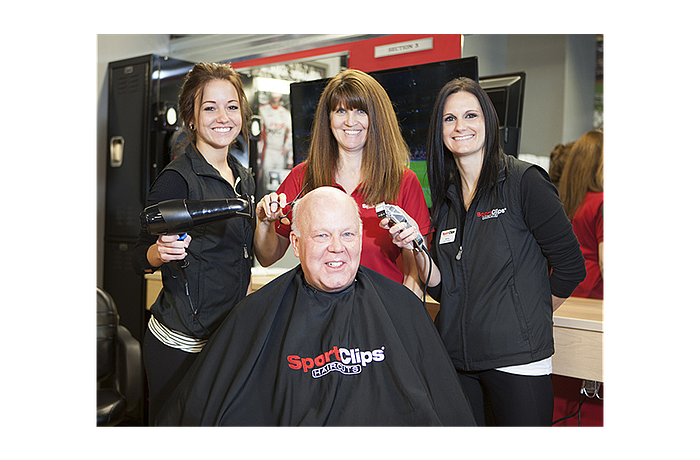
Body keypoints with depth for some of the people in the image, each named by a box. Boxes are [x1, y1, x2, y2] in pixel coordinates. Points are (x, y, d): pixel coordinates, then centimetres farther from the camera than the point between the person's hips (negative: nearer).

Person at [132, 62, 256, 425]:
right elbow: (140, 260, -11)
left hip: (229, 337, 7)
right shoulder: (177, 178, -13)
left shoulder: (243, 178, 10)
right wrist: (160, 252, -29)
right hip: (182, 345, -7)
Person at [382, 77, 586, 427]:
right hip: (455, 358, 5)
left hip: (516, 358, -5)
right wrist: (416, 249, -11)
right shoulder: (445, 195, 9)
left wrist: (530, 320, 5)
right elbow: (441, 288, 7)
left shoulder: (524, 181, -8)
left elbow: (570, 264, -5)